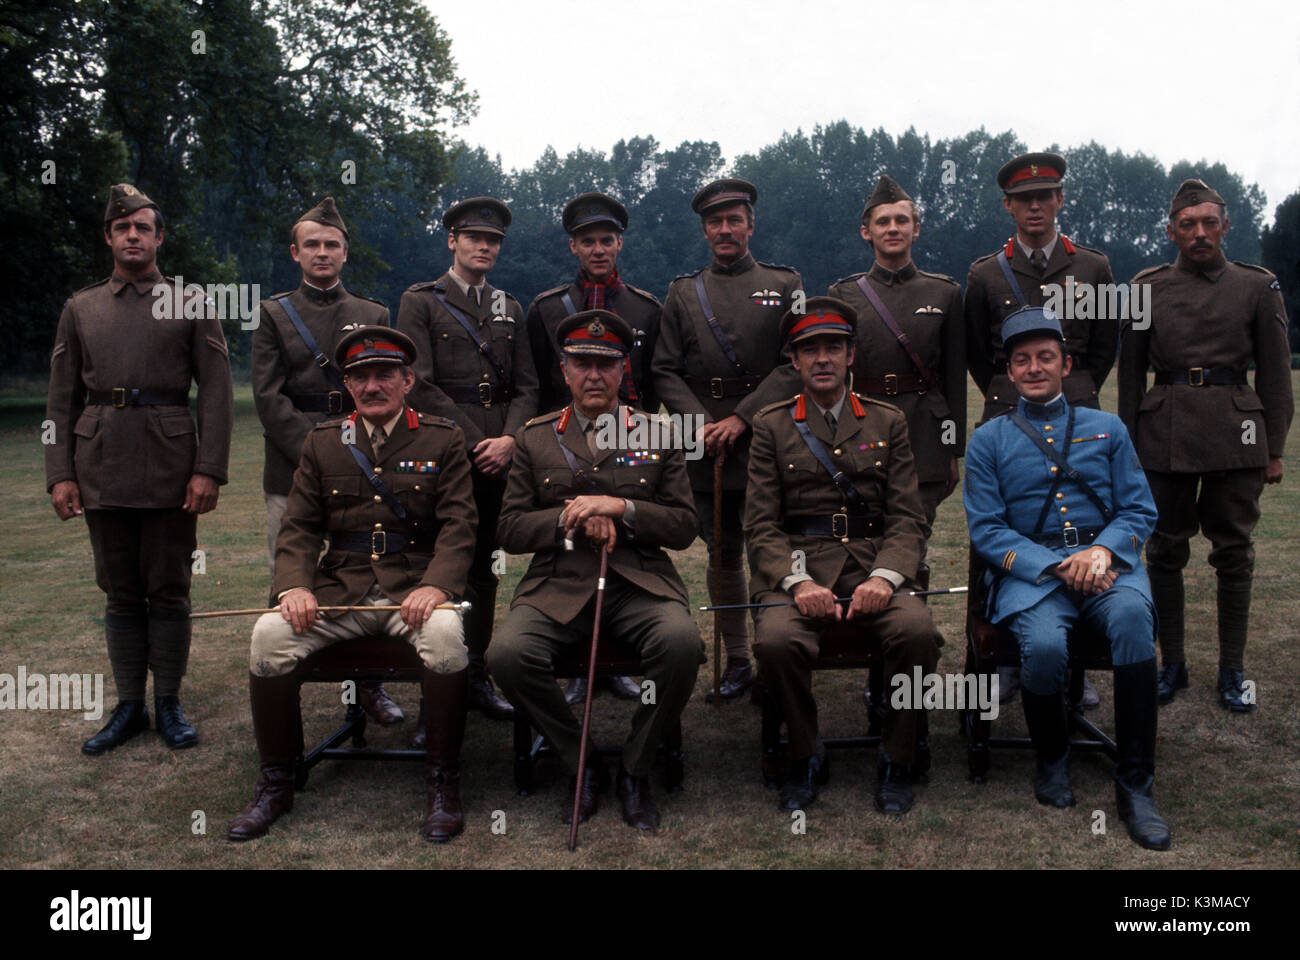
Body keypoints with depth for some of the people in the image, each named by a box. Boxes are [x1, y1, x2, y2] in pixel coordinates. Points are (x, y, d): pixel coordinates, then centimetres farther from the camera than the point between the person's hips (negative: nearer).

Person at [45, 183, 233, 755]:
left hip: (169, 466, -2)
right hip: (102, 467, 3)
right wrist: (59, 474, 1)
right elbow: (61, 400, 11)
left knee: (169, 590, 3)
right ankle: (129, 706, 18)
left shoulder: (191, 306, 5)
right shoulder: (80, 309, 13)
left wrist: (209, 470, -10)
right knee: (120, 592, 8)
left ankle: (169, 703, 15)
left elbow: (216, 393, -1)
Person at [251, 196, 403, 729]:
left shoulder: (373, 315, 15)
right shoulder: (273, 314, 10)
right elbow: (269, 397, 0)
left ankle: (369, 685, 12)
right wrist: (313, 452, -11)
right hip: (291, 470, -1)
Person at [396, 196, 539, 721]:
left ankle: (476, 675, 15)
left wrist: (509, 440, -6)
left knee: (484, 564, 8)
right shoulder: (420, 302, 2)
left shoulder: (510, 309, 17)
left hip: (498, 456, 5)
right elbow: (420, 385, -7)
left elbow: (526, 386, 12)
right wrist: (475, 442, -11)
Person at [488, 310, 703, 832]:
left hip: (639, 583, 0)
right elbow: (509, 530, 10)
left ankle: (635, 770, -7)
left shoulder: (657, 434, 12)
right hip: (558, 585, 1)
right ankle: (581, 765, -4)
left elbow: (683, 528, 7)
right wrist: (568, 518, -8)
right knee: (506, 653, -29)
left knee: (682, 643, -32)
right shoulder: (535, 438, 13)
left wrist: (621, 508, -10)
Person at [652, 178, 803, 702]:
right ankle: (736, 662, 16)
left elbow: (795, 364, -3)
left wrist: (741, 419, -12)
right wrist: (699, 422, -9)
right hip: (707, 443, 2)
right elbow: (665, 371, 7)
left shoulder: (784, 285, 7)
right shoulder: (683, 293, 12)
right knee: (722, 555, 6)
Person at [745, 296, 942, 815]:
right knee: (775, 640, -31)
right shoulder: (772, 426, 9)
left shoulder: (887, 421, 13)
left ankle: (896, 762, -6)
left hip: (873, 562, 1)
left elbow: (907, 518, 6)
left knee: (917, 630, -29)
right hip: (797, 566, -1)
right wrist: (797, 581, -17)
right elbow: (761, 524, 2)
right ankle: (806, 757, -4)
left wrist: (884, 577, -14)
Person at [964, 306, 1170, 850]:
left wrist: (1101, 550, -11)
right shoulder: (988, 441, 11)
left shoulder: (1106, 428, 17)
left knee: (1132, 616, -34)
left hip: (1105, 559, 1)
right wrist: (1055, 567, -13)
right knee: (1043, 644, -33)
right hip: (1031, 569, -1)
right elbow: (986, 529, 1)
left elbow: (1140, 511, 11)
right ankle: (1052, 760, -1)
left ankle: (1135, 784, -25)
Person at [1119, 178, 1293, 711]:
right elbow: (1130, 373, 9)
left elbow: (1275, 374, 6)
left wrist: (1274, 448, 3)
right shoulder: (1148, 287, 6)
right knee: (1165, 552, 5)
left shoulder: (1257, 287, 4)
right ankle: (1172, 663, 19)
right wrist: (1129, 445, 6)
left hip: (1234, 435, 0)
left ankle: (1233, 671, 17)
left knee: (1234, 554, 5)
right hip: (1166, 436, 1)